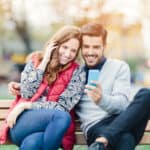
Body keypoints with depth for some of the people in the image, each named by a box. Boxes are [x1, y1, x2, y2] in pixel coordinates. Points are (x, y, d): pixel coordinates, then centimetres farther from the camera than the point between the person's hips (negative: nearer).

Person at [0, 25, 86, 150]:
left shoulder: (77, 73, 5)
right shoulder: (35, 61, 10)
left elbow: (62, 107, -5)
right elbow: (26, 93, -3)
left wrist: (25, 105, -10)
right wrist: (44, 61, -3)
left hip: (53, 130, -1)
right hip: (22, 125, 1)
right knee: (60, 116, -34)